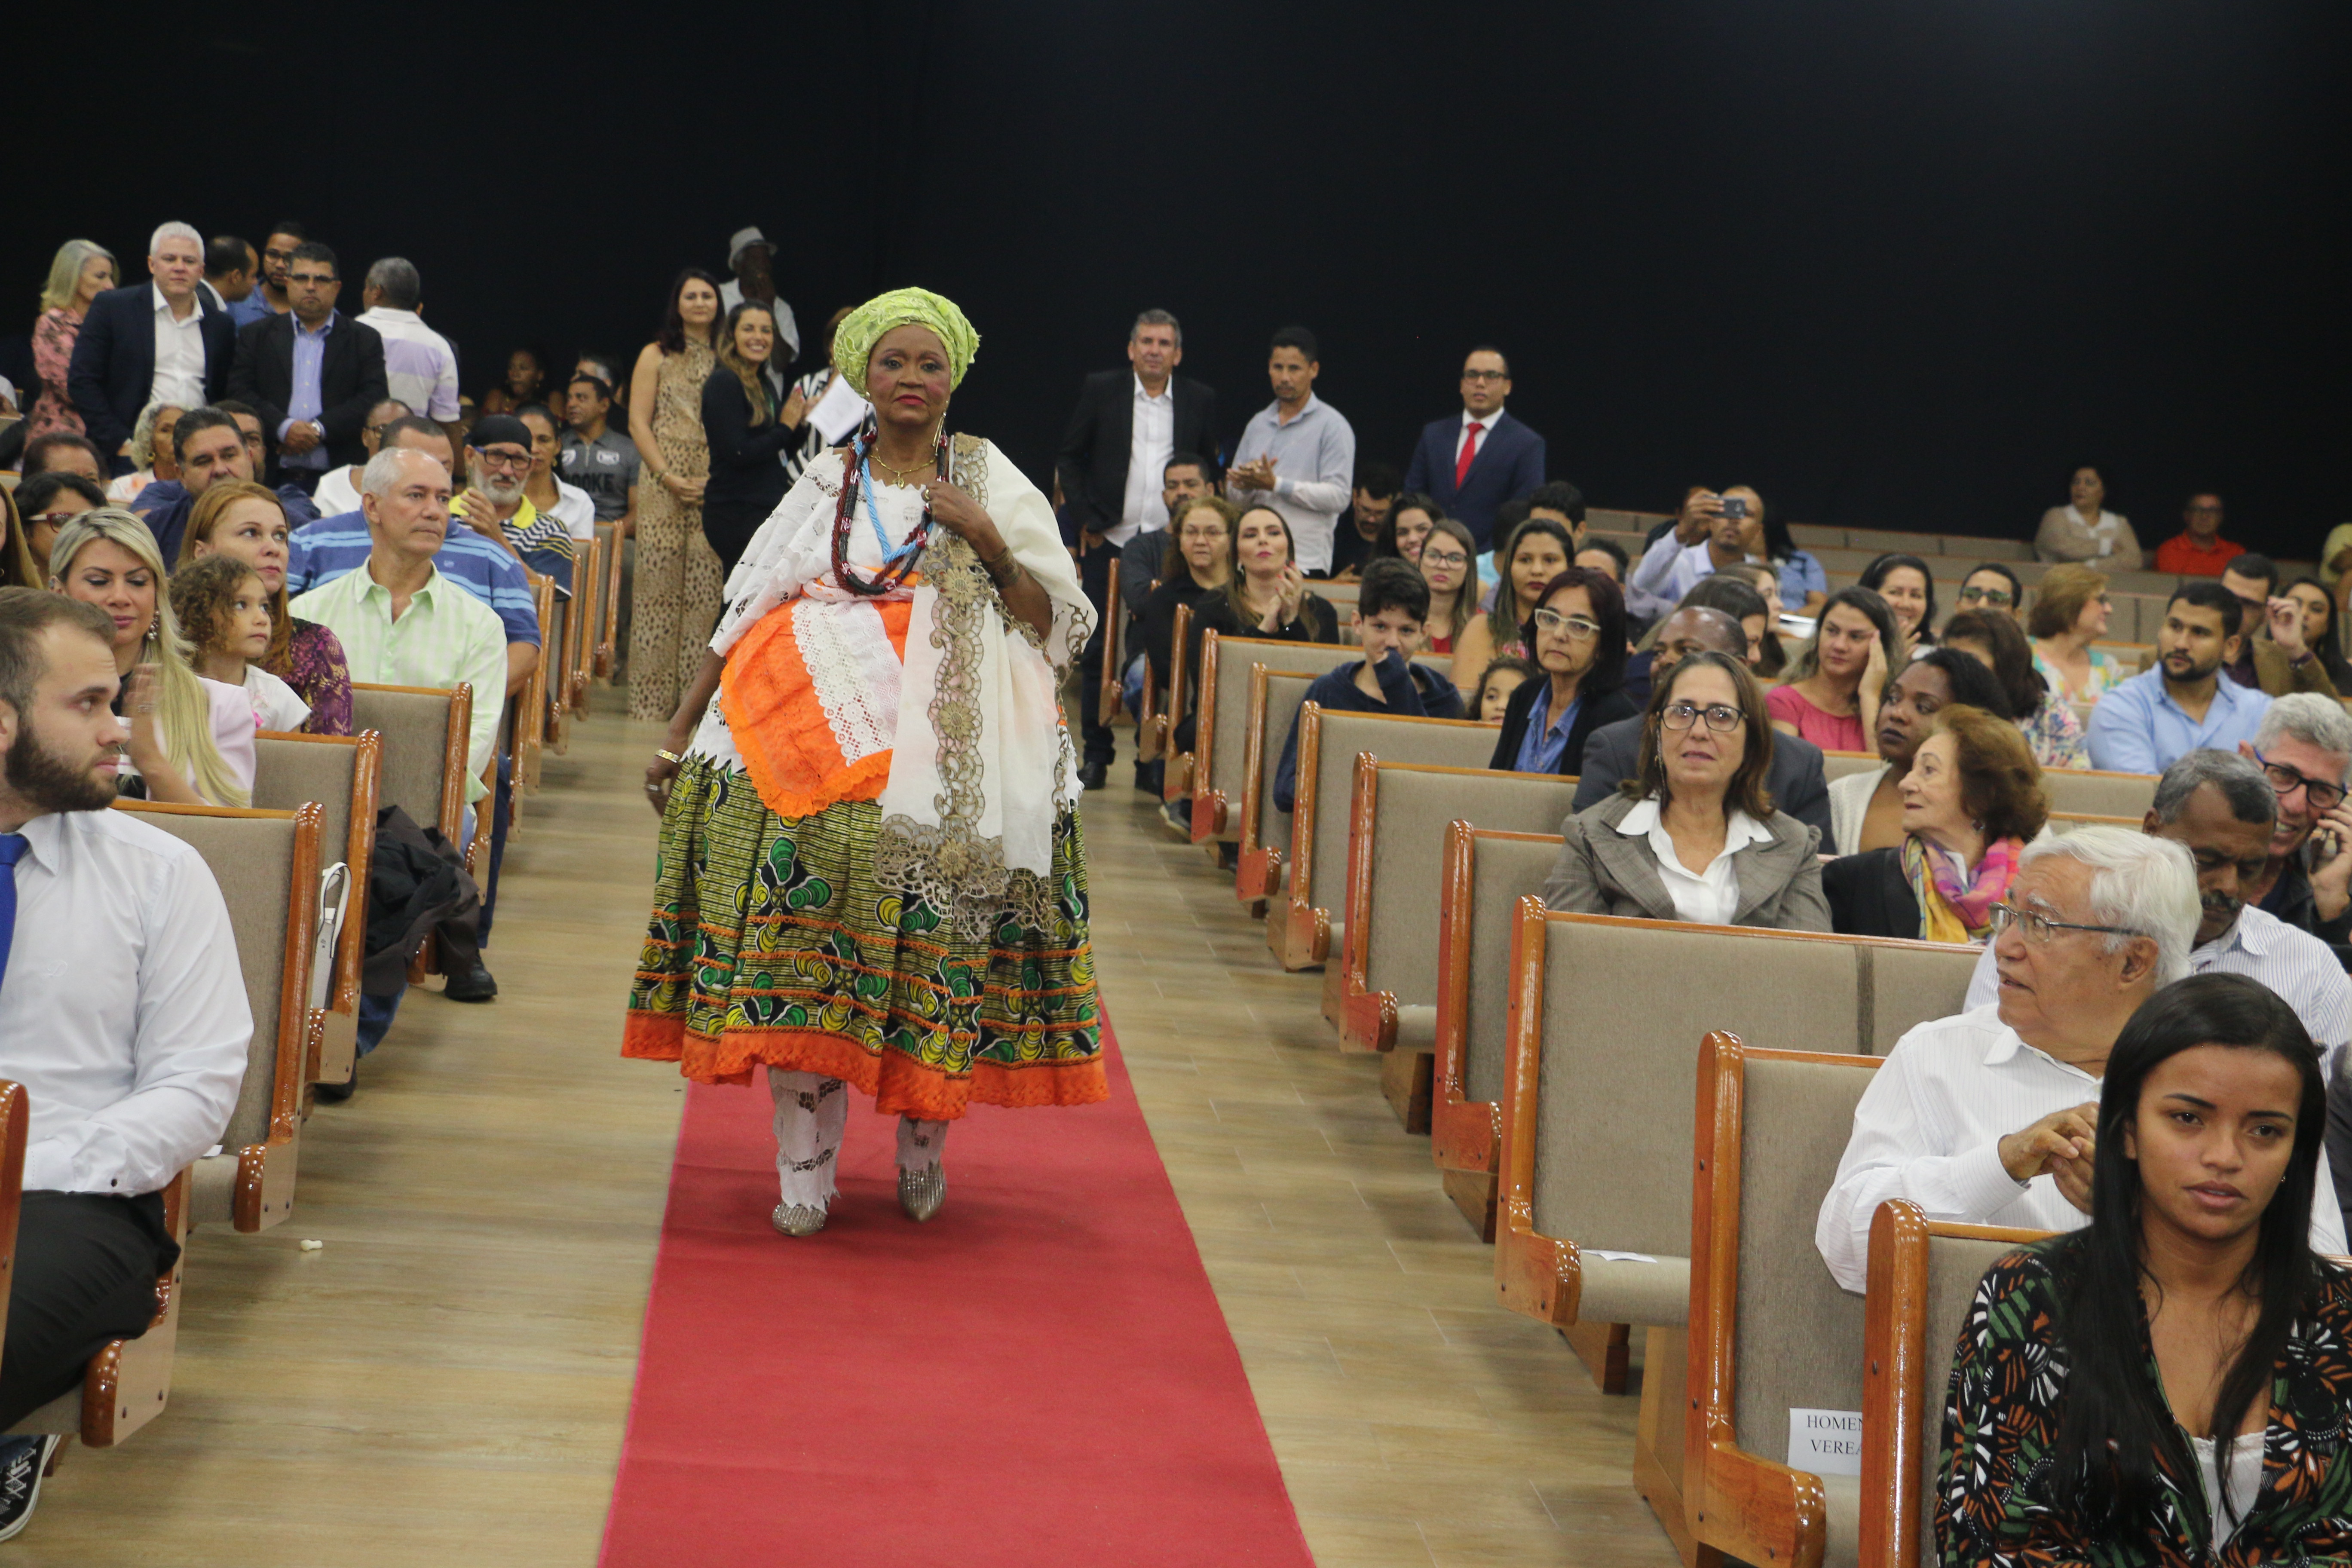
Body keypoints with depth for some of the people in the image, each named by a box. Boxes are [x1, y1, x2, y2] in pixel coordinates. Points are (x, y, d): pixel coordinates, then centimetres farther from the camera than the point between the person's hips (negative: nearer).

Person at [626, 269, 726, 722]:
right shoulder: (657, 356, 9)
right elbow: (638, 422, 2)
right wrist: (669, 476, -10)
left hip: (715, 488, 2)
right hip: (664, 487, -2)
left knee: (708, 587, -3)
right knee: (659, 583, -5)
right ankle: (653, 696, -3)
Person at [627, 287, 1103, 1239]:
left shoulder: (991, 481, 10)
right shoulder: (827, 484, 14)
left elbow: (1056, 624, 5)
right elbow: (744, 621, 14)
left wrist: (989, 543, -9)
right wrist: (680, 734, 10)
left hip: (948, 752, -1)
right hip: (823, 734, 1)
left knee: (933, 942, -6)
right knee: (802, 942, -9)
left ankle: (923, 1149, 13)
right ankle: (805, 1168, -3)